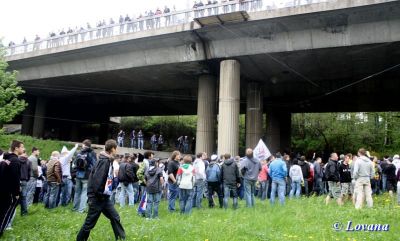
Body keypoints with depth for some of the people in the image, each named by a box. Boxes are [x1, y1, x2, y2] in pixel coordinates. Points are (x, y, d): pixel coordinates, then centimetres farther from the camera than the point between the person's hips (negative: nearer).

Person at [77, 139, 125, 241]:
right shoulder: (104, 161, -20)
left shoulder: (108, 161, 9)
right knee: (89, 223, 4)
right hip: (98, 198, -9)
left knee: (115, 218, 9)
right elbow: (97, 179, -26)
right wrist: (99, 195, -17)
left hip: (104, 197, 9)